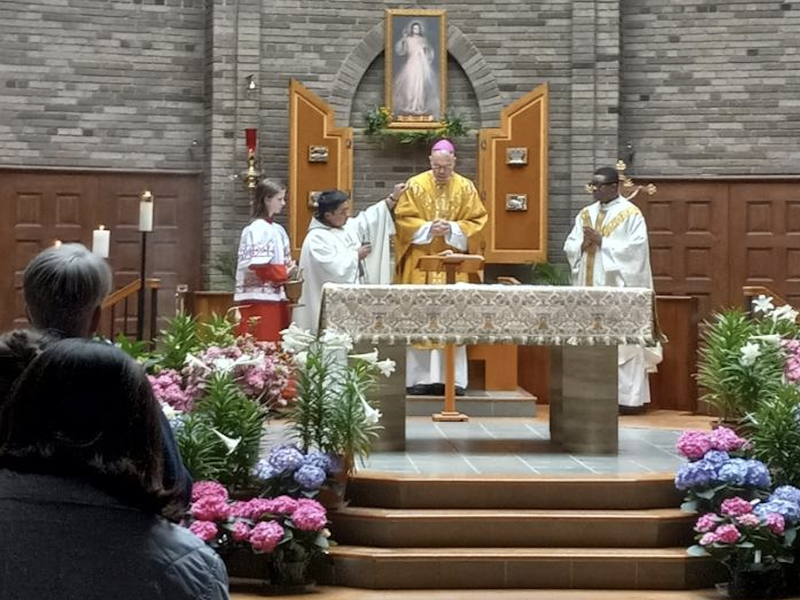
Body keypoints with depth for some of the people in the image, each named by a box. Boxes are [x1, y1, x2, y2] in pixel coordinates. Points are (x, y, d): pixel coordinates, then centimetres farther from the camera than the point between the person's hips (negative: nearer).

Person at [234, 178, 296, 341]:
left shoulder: (278, 230, 14)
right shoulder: (256, 230, -12)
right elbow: (259, 267, -19)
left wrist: (290, 268, 0)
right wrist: (285, 272, -9)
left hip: (275, 297, 9)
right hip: (259, 300, -9)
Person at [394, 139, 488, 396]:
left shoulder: (466, 188, 4)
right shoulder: (415, 185, 0)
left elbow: (477, 222, 2)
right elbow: (403, 218, -1)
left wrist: (452, 229, -14)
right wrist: (428, 229, -16)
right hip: (421, 264, -1)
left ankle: (452, 378, 4)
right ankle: (420, 378, 3)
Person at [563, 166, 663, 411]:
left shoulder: (631, 214, -3)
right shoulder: (586, 214, 15)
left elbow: (635, 249, -13)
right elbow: (569, 247, 11)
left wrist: (601, 241, -14)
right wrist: (584, 244, -10)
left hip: (618, 289, -6)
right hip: (589, 287, 6)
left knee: (622, 342, -6)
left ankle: (628, 397, -2)